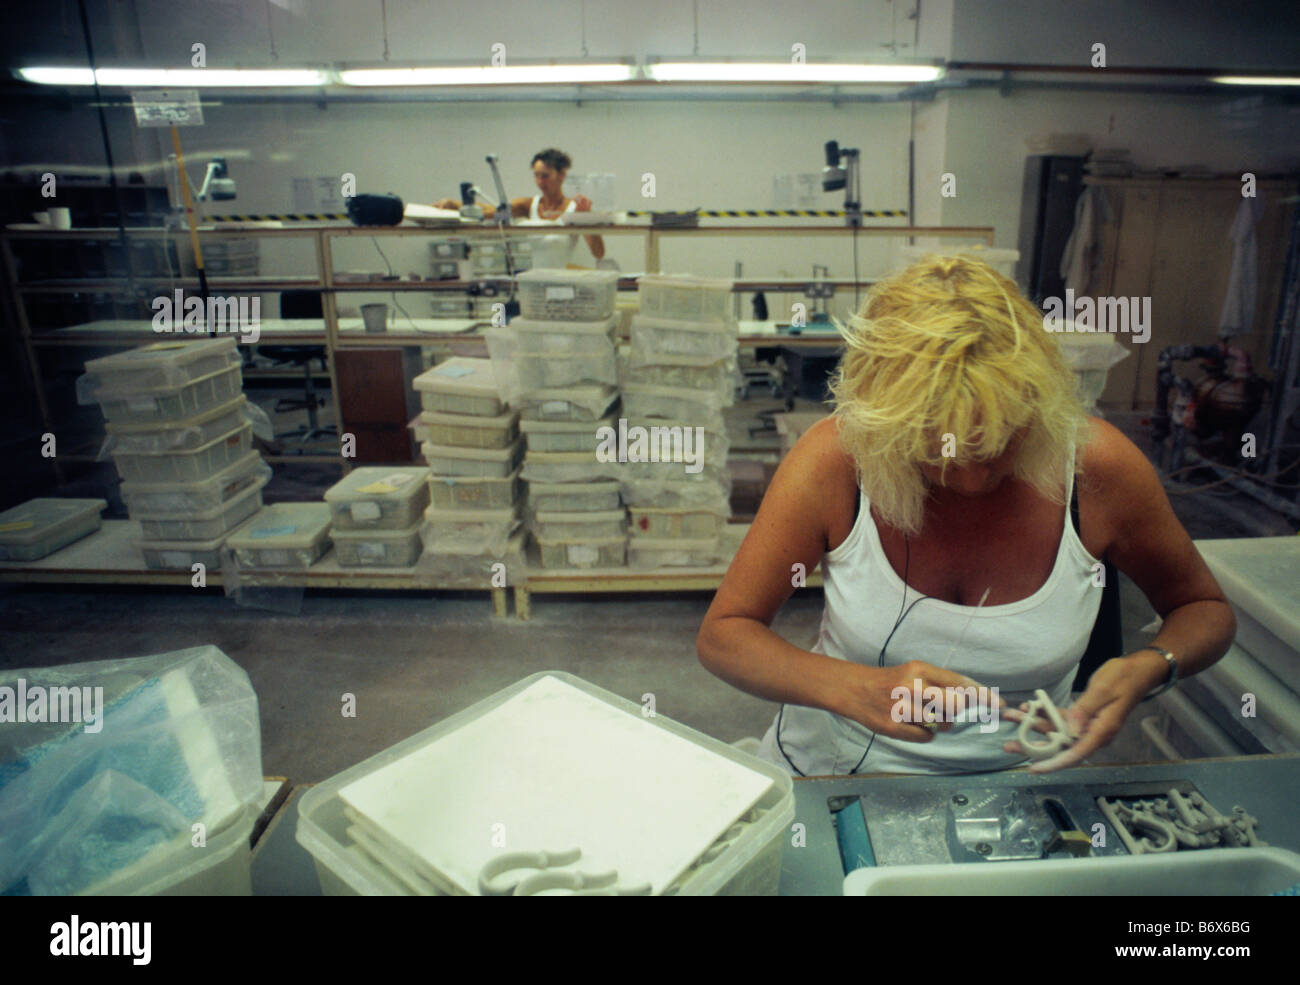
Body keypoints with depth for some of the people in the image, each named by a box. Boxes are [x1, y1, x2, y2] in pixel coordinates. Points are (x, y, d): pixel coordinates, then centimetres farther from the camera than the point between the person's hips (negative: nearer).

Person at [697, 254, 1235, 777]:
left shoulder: (1098, 466, -13)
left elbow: (1206, 609, 6)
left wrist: (1147, 669, -16)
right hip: (826, 779, -1)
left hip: (1008, 790, 2)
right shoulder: (836, 459, -18)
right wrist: (856, 689, -28)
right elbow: (721, 633, -12)